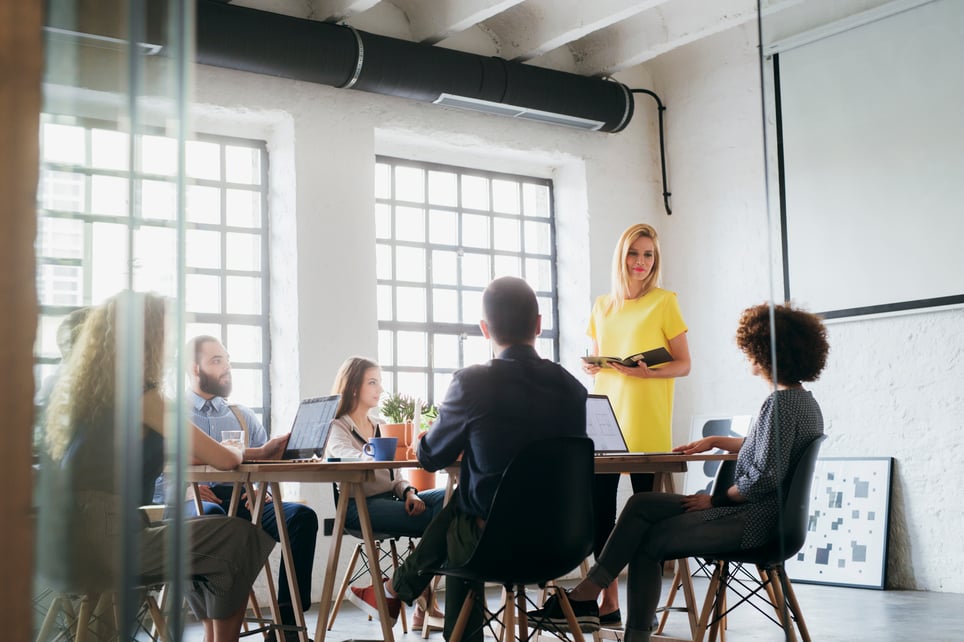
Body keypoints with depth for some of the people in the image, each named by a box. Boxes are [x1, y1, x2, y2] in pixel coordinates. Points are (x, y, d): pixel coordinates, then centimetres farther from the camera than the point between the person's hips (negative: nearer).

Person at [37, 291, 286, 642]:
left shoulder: (75, 387, 13)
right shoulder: (139, 393, -13)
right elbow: (221, 459, -13)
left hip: (63, 545, 9)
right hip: (102, 544, -9)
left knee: (197, 540, 26)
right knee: (241, 539, 0)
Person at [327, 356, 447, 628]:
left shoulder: (378, 427, 24)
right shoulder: (337, 429, 2)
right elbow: (355, 459, -21)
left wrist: (409, 492, -6)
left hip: (390, 499, 7)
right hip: (360, 506, -7)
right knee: (437, 519, -27)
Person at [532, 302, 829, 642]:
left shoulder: (781, 404, -19)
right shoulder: (805, 401, 13)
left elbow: (765, 478, -25)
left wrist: (717, 497, -12)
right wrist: (714, 441, 25)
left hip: (750, 523, -10)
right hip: (759, 515, 10)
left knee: (647, 543, -5)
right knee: (641, 504, 5)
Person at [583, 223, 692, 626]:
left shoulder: (664, 302, 0)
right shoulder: (602, 306, 15)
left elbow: (683, 365, -1)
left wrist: (647, 371, -18)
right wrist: (590, 367, 1)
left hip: (646, 425, -4)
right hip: (605, 419, 5)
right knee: (599, 505, 0)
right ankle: (609, 603, 9)